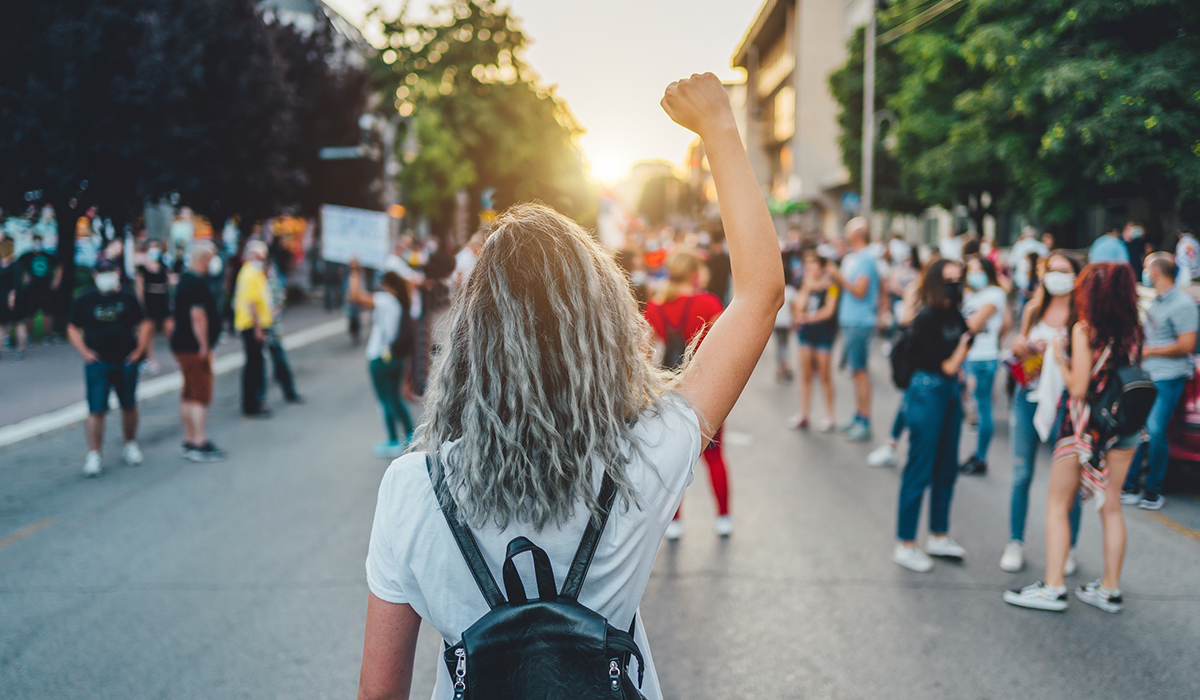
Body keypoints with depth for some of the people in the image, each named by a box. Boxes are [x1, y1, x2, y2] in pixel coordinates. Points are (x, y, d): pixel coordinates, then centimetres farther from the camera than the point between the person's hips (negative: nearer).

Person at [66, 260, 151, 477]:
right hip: (97, 363, -2)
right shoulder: (85, 300, 2)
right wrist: (84, 352, -5)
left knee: (129, 406, 12)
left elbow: (143, 324, 11)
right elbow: (72, 329, 6)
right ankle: (93, 455, -2)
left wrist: (139, 349, 1)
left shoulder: (128, 298, 5)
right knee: (96, 409, -6)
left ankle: (130, 445, 31)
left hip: (126, 362, 2)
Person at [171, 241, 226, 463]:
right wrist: (204, 347, -20)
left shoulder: (184, 279, 16)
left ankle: (189, 442, 21)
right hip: (193, 348, -10)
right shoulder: (196, 283, -18)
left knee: (189, 396, 14)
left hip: (181, 344, 10)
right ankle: (200, 444, -7)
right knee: (200, 396, -8)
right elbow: (198, 315, -25)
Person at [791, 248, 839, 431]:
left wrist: (809, 317, -9)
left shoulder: (830, 284, -5)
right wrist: (807, 287, -8)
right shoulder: (806, 283, 11)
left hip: (824, 329, -5)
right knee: (805, 372, 7)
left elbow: (829, 311, -10)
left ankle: (829, 416, 7)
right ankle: (803, 414, 13)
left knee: (824, 373, -2)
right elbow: (799, 306, 0)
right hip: (806, 330, 5)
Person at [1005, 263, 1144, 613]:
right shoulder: (1132, 331, 4)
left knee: (1058, 505, 4)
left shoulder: (1084, 329, -13)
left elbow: (1078, 388, -15)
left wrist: (1060, 359, 0)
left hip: (1086, 424, -6)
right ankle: (1110, 588, 18)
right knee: (1111, 506, 13)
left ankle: (1053, 588, 1)